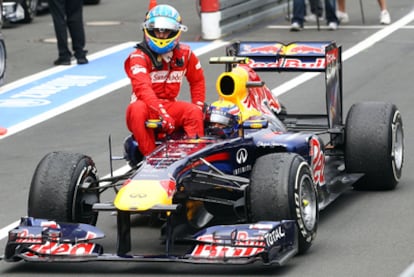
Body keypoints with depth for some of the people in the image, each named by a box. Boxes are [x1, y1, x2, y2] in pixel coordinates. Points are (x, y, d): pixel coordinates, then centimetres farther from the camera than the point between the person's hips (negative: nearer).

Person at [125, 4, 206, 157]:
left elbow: (197, 80, 21)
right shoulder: (139, 57, -12)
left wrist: (199, 106, 7)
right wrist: (162, 113, -40)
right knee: (137, 110, -37)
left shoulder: (184, 54, 5)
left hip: (170, 105, 4)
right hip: (146, 106, -4)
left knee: (194, 112, -24)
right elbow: (143, 88, -27)